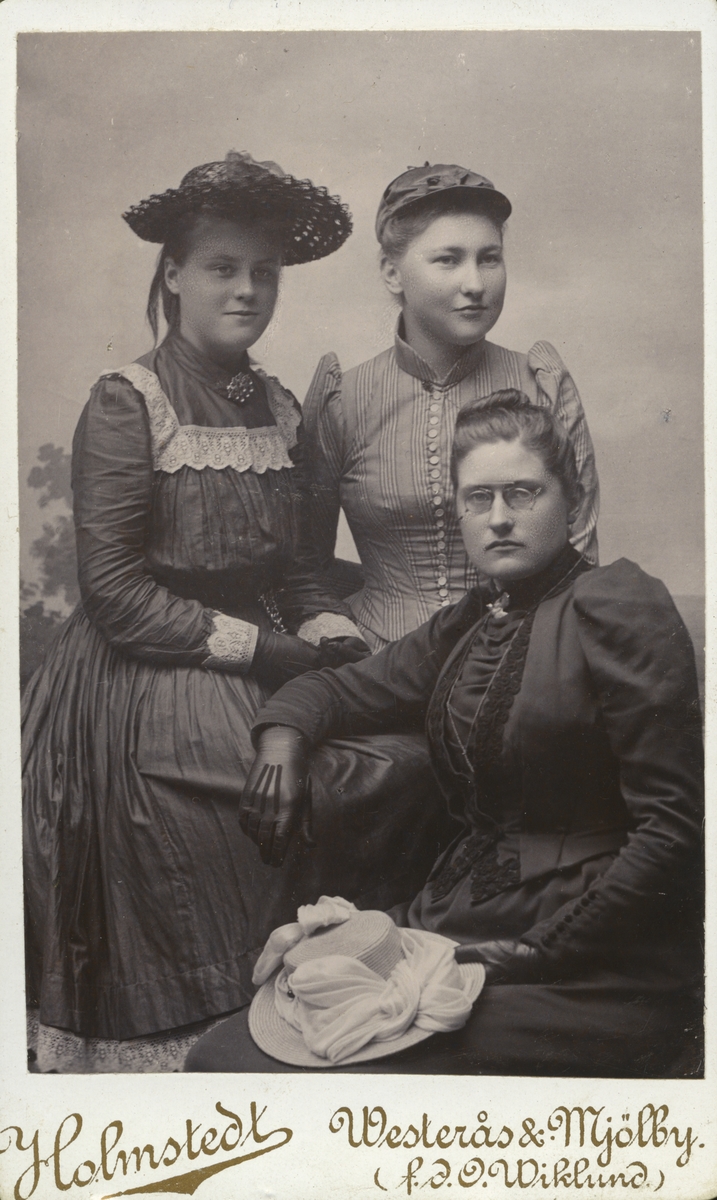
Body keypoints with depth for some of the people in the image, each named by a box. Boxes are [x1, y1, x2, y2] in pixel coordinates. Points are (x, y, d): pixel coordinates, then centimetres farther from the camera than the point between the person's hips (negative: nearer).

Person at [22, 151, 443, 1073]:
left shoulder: (279, 408, 12)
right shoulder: (126, 403, -7)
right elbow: (115, 592, -12)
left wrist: (335, 642, -4)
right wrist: (257, 649, -14)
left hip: (268, 669, 6)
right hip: (150, 685, -6)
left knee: (405, 764, -14)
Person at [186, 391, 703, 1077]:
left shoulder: (615, 604, -8)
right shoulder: (471, 621, 15)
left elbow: (673, 823, -13)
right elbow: (346, 688, 26)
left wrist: (542, 949, -14)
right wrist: (282, 733, 3)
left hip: (591, 966, -6)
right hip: (460, 927, 6)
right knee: (221, 1054, -8)